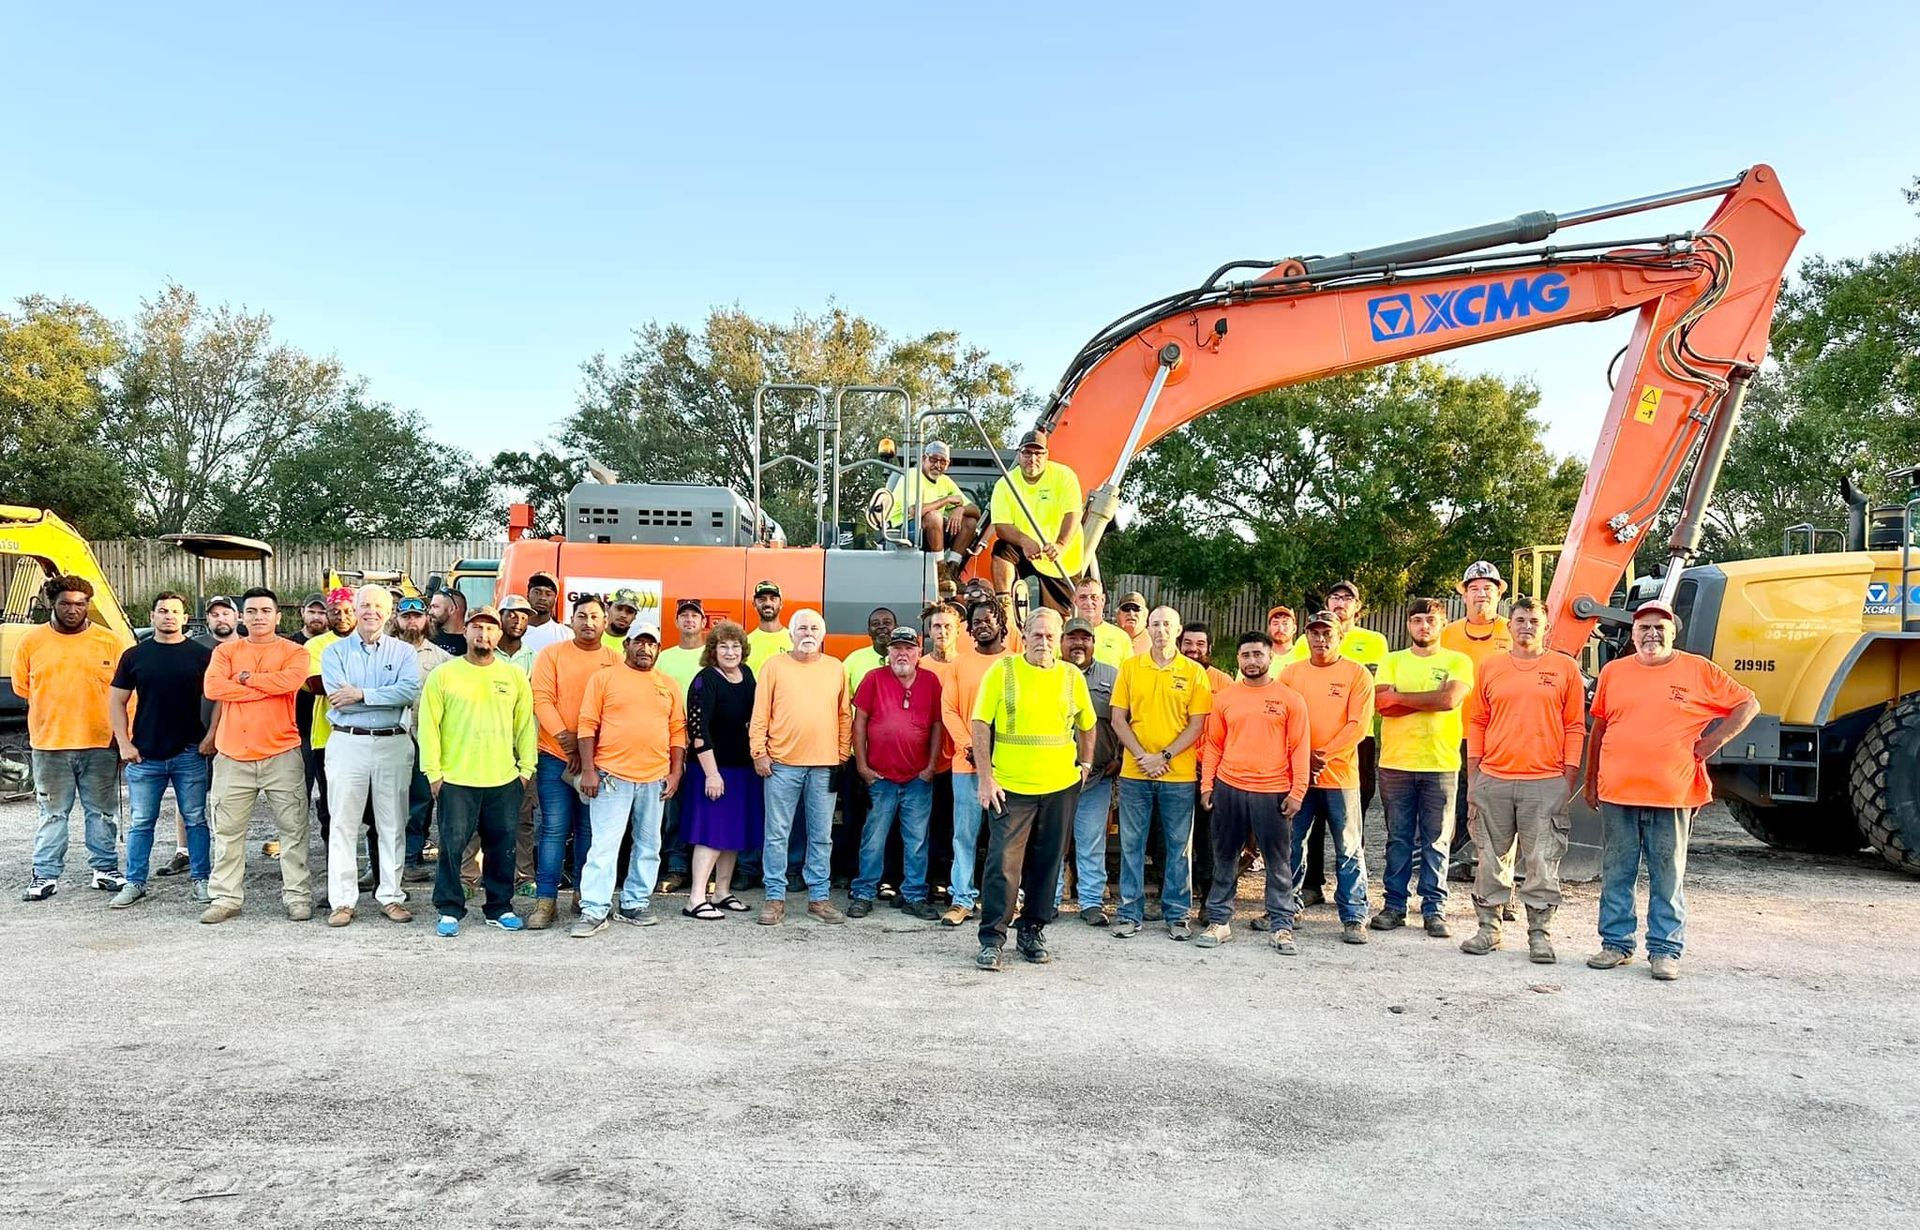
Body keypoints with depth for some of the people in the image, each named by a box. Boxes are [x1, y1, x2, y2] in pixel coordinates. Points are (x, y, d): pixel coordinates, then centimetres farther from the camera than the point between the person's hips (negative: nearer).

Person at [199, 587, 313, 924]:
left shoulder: (294, 652, 3)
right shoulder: (226, 651, 10)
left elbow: (290, 680, -18)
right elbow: (213, 687, -8)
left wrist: (247, 678, -6)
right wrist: (268, 688, -11)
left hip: (281, 754, -2)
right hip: (232, 756, 2)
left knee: (293, 829, 2)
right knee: (228, 832, 7)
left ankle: (298, 896, 10)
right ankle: (226, 898, 16)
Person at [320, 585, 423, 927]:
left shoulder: (403, 652, 6)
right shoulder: (335, 652, 5)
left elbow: (411, 691, -12)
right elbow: (339, 699, -9)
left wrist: (362, 694, -14)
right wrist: (387, 698, -9)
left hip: (394, 744, 1)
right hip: (347, 742, 0)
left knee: (392, 824, 6)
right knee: (343, 824, 2)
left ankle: (391, 896, 15)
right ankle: (342, 901, 9)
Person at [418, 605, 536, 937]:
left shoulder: (515, 676, 7)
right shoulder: (443, 675, -1)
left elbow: (525, 724, 10)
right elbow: (429, 726, -1)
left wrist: (526, 767, 6)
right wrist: (433, 772, -4)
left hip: (504, 781, 3)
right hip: (455, 780, -2)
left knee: (502, 847, 9)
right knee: (452, 845, 0)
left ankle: (500, 908, 22)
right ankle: (449, 910, 13)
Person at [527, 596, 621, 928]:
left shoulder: (615, 661, 6)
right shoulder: (551, 654, 3)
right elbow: (542, 699, -5)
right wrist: (565, 737, -16)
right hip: (555, 756, -2)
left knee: (589, 829, 8)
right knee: (554, 829, -3)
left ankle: (583, 893, 18)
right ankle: (545, 900, 0)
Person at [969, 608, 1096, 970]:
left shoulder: (1072, 677, 5)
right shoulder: (1001, 671, -4)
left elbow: (1087, 725, 20)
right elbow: (981, 724, -5)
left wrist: (1085, 765, 12)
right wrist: (986, 778, -9)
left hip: (1059, 787, 3)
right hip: (1010, 786, -3)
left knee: (1046, 863, 11)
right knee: (1003, 863, -5)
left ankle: (1032, 931, 25)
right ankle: (991, 939, 3)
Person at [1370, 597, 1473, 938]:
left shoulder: (1457, 662, 5)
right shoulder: (1392, 661, 10)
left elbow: (1450, 699, -13)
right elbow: (1381, 702, -5)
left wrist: (1400, 696, -6)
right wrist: (1430, 699, -8)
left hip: (1441, 764, -1)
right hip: (1395, 763, 1)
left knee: (1436, 840, 3)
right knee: (1398, 838, 7)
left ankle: (1435, 909, 11)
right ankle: (1393, 906, 14)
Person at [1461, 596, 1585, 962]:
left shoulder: (1565, 668, 4)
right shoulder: (1490, 667, 9)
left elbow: (1575, 728, 4)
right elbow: (1476, 724, 11)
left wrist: (1569, 781, -2)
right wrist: (1473, 780, 6)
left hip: (1546, 782, -2)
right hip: (1493, 780, 2)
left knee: (1542, 863, 1)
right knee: (1492, 860, 8)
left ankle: (1539, 935, 11)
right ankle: (1488, 928, 18)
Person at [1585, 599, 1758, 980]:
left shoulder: (1699, 671, 3)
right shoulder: (1614, 671, 9)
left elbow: (1748, 705, 9)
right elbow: (1599, 728, 15)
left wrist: (1714, 741, -1)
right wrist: (1591, 781, 13)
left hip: (1672, 795, -2)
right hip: (1617, 792, 2)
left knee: (1668, 877, 5)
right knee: (1617, 873, 8)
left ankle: (1666, 950, 14)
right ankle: (1616, 943, 18)